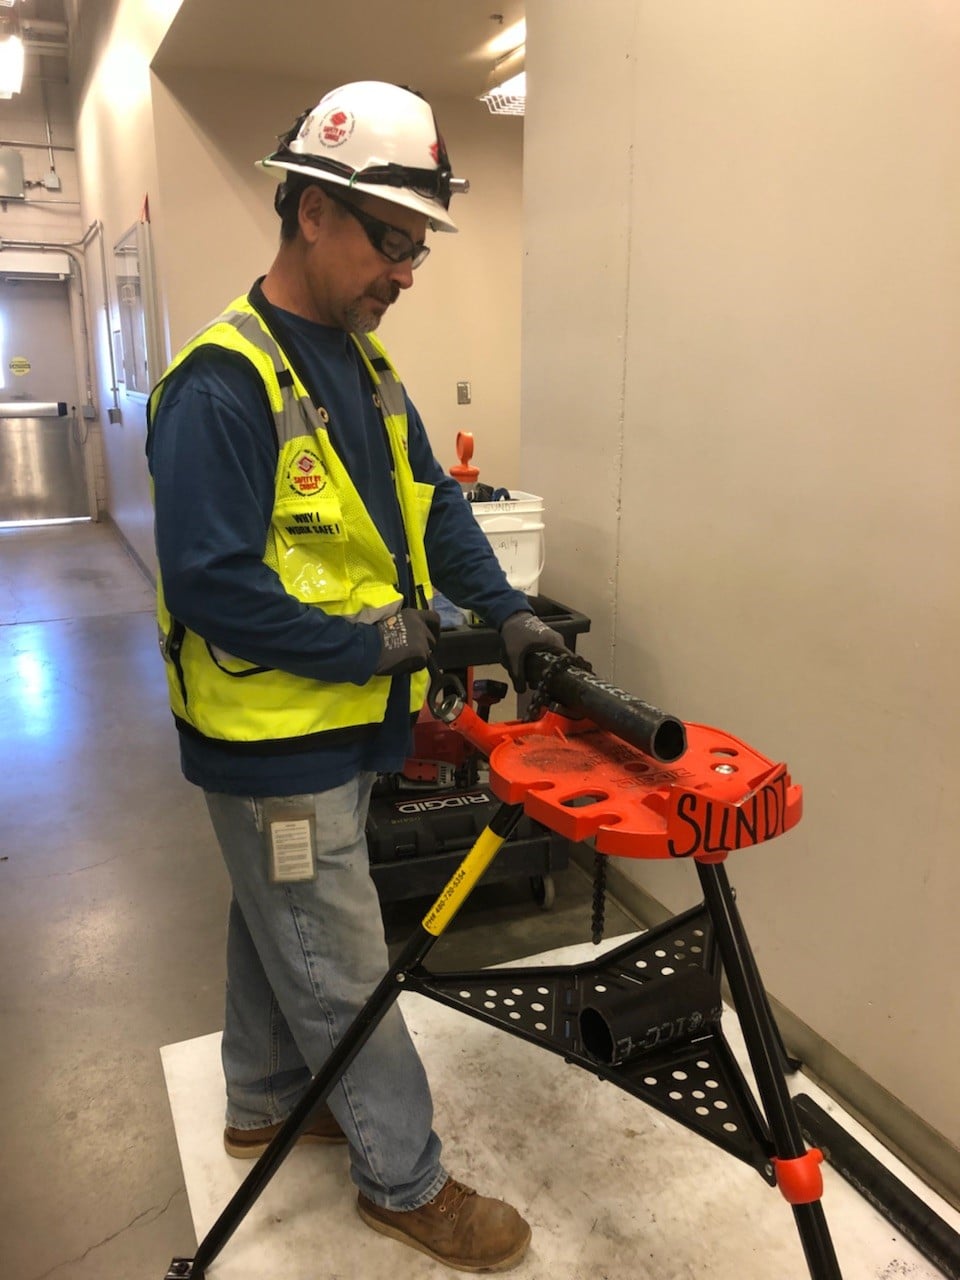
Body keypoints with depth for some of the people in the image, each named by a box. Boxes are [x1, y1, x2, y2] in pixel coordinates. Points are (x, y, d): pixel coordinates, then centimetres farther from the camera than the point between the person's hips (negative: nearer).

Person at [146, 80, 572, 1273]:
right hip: (273, 740, -9)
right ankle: (405, 1181, 28)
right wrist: (373, 645, -20)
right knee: (343, 972, 7)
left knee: (277, 927, 25)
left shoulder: (362, 363, 7)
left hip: (334, 729, 9)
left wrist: (503, 607, -4)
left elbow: (431, 500, 9)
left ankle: (263, 1102, 48)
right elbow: (209, 586, -25)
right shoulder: (223, 382, -21)